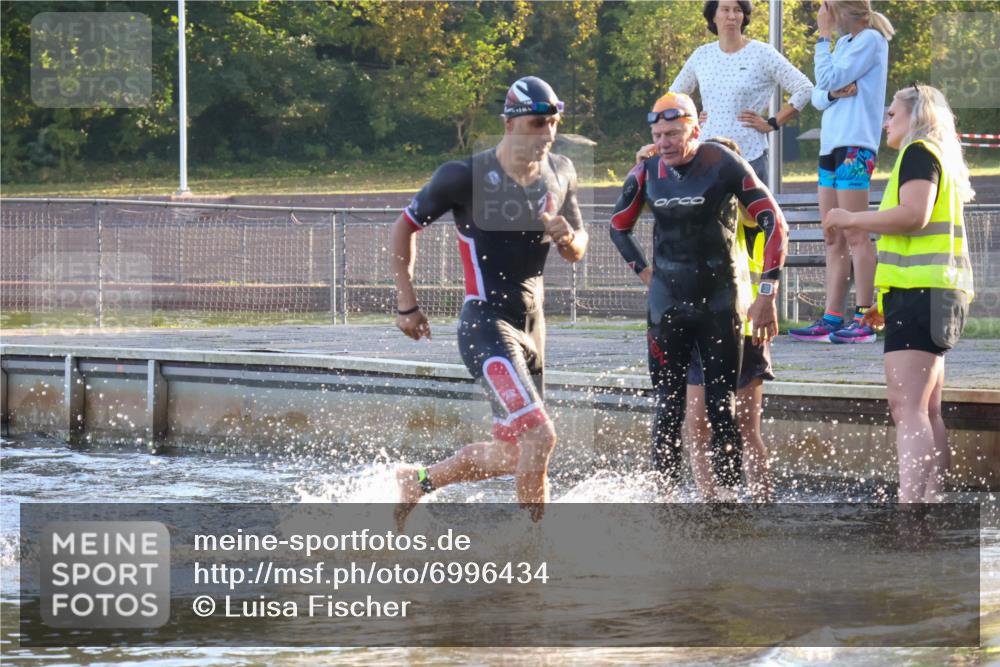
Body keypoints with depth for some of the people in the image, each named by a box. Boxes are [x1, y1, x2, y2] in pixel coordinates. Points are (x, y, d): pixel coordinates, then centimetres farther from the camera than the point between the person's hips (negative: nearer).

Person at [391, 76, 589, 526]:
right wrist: (406, 304, 0)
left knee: (513, 453, 13)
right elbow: (405, 227, 1)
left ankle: (417, 481, 33)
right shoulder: (466, 176, -12)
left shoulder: (560, 174, 6)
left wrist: (568, 239, -9)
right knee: (539, 436, -22)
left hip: (531, 324, 8)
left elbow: (578, 252, 16)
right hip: (486, 325, -7)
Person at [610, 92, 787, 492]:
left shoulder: (724, 166, -10)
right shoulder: (647, 173, 1)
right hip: (668, 304, 3)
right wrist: (645, 273, 10)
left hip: (721, 303, -3)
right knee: (667, 406, 2)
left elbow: (774, 222, -7)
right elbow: (619, 227, 19)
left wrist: (767, 293, -9)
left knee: (722, 406, -2)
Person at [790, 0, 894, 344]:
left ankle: (864, 320, -11)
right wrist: (834, 93, -7)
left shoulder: (870, 39, -5)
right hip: (831, 147, 9)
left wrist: (823, 35, -3)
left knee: (855, 236, -10)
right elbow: (818, 96, 15)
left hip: (854, 147, -9)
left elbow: (829, 79, -12)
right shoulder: (844, 42, 20)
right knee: (834, 241, 7)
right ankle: (832, 319, 7)